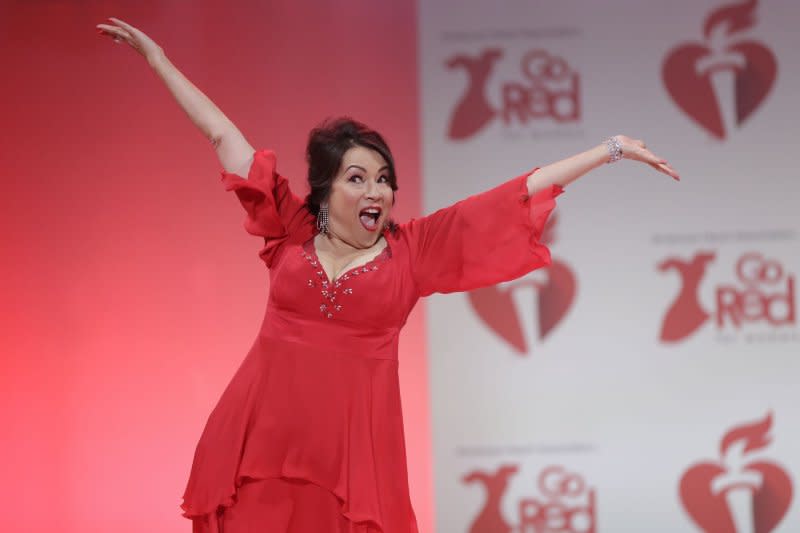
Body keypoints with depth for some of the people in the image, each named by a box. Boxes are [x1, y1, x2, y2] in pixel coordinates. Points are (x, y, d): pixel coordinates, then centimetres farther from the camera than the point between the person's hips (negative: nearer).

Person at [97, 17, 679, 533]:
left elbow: (520, 195, 3)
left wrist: (613, 148, 4)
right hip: (261, 437, 1)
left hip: (351, 443, -1)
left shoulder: (412, 249, 3)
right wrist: (157, 57, 19)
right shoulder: (292, 229, 5)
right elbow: (224, 135, 12)